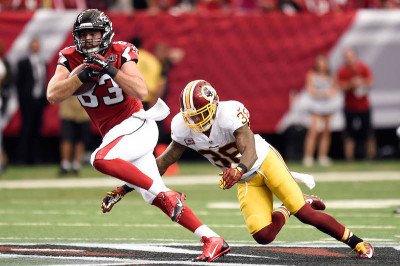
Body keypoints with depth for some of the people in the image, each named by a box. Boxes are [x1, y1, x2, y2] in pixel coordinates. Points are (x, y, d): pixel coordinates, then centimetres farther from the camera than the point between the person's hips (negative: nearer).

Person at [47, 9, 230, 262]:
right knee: (156, 198, 0)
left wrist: (110, 70, -27)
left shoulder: (121, 53, -9)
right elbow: (53, 95, -11)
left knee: (100, 159, -33)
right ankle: (213, 240, 3)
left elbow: (142, 92, -22)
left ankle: (168, 194, -26)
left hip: (137, 124, -5)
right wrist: (83, 76, -21)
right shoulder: (71, 59, 2)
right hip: (113, 134, 5)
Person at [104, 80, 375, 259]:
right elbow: (167, 158, 0)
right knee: (263, 236, -12)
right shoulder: (183, 127, -15)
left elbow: (250, 150, -41)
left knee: (304, 213, -16)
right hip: (246, 181, 5)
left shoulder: (230, 113, -32)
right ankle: (285, 212, 22)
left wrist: (239, 169, -63)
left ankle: (357, 242, 2)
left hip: (266, 162, -5)